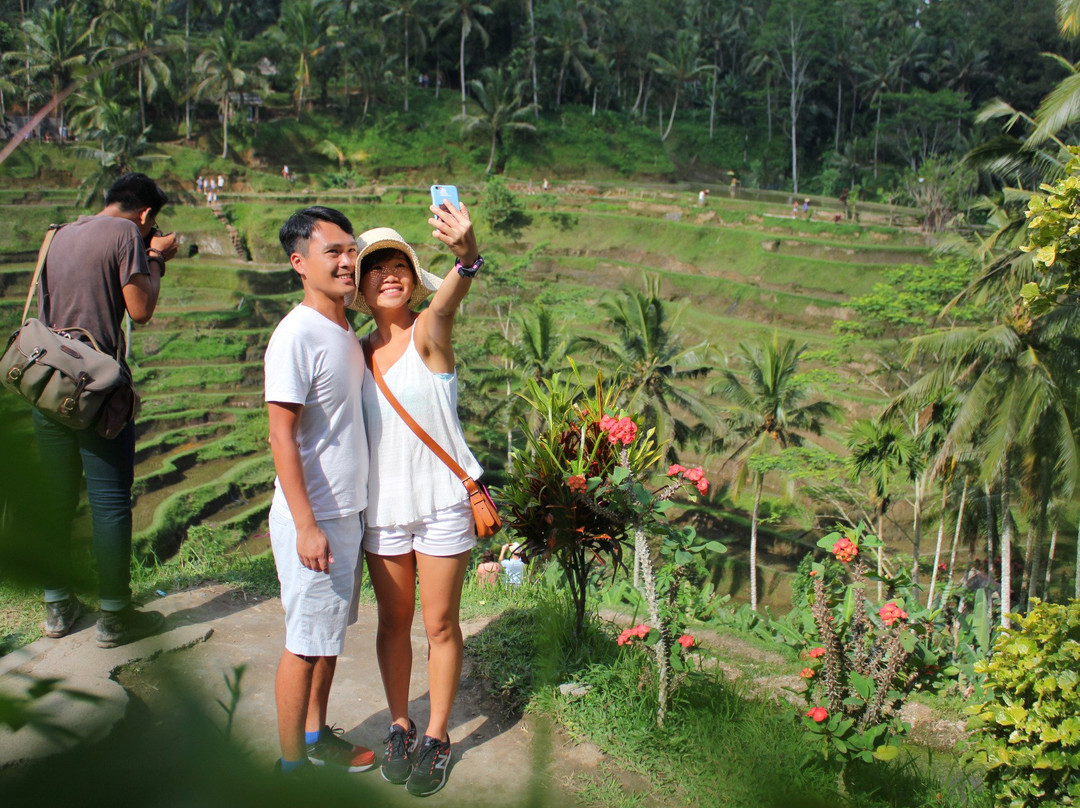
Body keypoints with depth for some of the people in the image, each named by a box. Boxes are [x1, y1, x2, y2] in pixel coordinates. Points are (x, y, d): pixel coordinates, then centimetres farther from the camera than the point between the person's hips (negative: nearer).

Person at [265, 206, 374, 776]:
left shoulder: (343, 330, 8)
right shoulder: (296, 336, -19)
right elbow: (281, 436, -21)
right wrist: (307, 526, -22)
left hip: (347, 511, 8)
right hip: (313, 519, -8)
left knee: (331, 633, 19)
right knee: (305, 643, 5)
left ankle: (316, 736, 36)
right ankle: (291, 762, 21)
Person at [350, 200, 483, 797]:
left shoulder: (428, 333, -10)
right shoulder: (357, 353, 3)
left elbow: (448, 300, -34)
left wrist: (466, 254, -57)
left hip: (443, 501, -4)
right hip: (382, 506, 4)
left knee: (440, 624, 7)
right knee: (393, 620, 15)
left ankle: (437, 737, 26)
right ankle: (400, 727, 34)